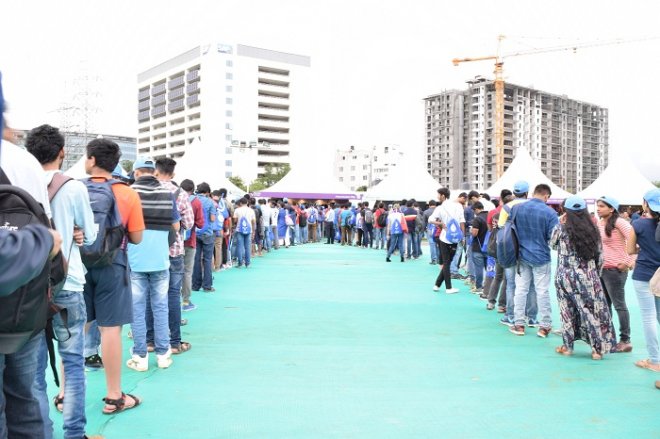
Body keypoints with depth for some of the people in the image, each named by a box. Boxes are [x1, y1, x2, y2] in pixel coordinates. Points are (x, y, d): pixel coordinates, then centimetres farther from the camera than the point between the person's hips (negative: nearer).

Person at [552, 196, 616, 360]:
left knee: (568, 311, 9)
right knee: (593, 311, 7)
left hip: (566, 277, -1)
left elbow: (552, 244, 11)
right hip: (588, 277, 1)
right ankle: (597, 348, 9)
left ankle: (568, 346, 15)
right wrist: (595, 273, 16)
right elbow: (600, 256, 5)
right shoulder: (593, 230, 1)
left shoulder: (561, 229, -7)